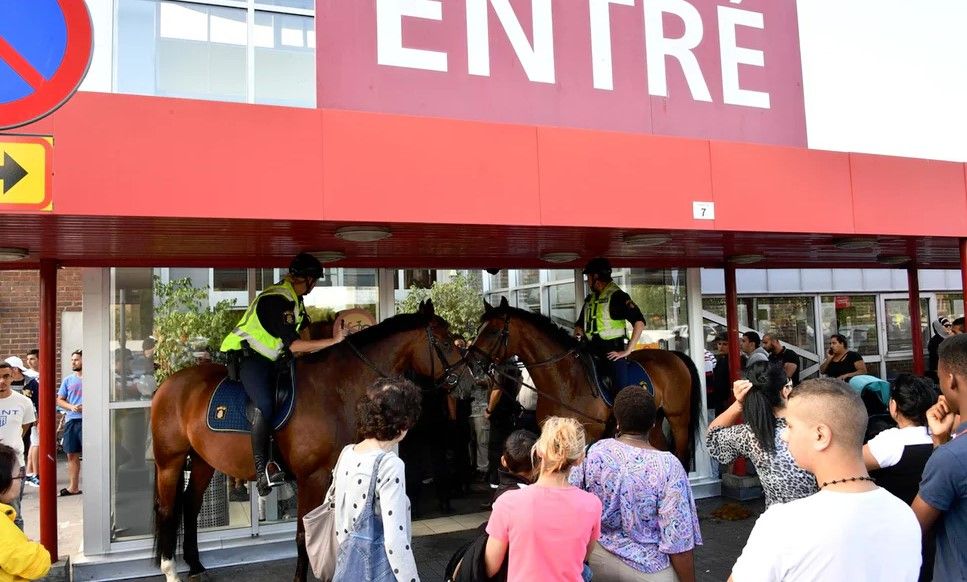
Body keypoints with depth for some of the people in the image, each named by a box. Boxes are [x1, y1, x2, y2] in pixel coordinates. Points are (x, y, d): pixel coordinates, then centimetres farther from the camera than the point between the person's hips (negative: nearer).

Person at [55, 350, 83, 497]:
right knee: (72, 455, 10)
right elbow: (60, 400, 14)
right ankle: (73, 487, 19)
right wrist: (72, 407, -6)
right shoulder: (68, 380, 12)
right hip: (71, 420, 5)